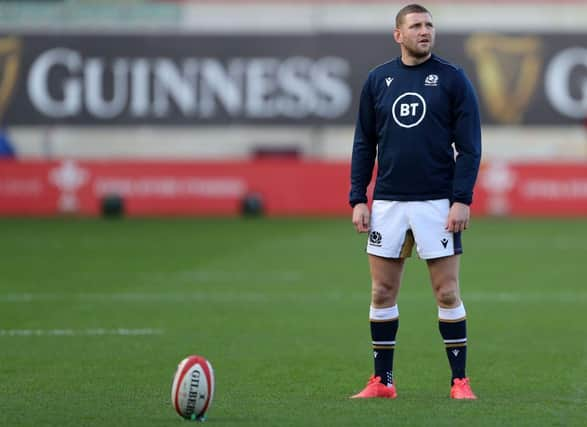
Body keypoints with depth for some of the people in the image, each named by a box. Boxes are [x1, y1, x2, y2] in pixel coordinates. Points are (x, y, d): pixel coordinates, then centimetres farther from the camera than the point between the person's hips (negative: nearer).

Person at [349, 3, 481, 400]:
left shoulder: (452, 79, -1)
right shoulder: (377, 80, 8)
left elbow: (469, 145, -3)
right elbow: (364, 144, 12)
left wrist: (462, 199, -12)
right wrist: (358, 198, 4)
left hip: (438, 203, -3)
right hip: (387, 203, 3)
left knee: (447, 293, -2)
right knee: (382, 293, 5)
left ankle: (460, 381, 5)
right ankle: (382, 381, 13)